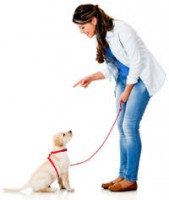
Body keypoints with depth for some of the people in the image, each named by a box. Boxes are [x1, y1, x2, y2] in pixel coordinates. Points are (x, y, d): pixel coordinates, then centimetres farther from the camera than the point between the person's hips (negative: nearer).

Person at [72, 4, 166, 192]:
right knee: (122, 127, 5)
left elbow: (136, 62, -20)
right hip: (124, 78, 8)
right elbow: (112, 68, 9)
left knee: (129, 126, -13)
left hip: (141, 77, -8)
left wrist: (127, 91, -15)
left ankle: (131, 179, -6)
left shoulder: (121, 29, -20)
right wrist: (91, 77, -5)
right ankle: (123, 175, 11)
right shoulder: (101, 37, 6)